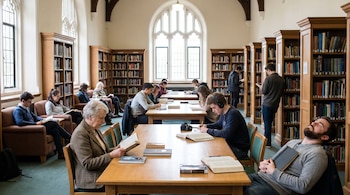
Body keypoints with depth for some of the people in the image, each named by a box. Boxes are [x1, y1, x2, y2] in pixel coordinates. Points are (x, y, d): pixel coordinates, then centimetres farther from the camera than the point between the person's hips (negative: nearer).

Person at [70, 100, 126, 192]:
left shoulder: (94, 129, 10)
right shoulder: (80, 134, -17)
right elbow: (88, 163, -20)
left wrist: (114, 150, 1)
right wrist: (111, 155, -23)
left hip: (102, 172, 8)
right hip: (91, 181, -8)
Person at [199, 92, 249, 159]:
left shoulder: (233, 114, -24)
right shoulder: (224, 112, 4)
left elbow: (226, 134, -31)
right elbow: (219, 124, 23)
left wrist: (208, 131, -23)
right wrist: (206, 126, 5)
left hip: (239, 149, -8)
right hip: (231, 143, 8)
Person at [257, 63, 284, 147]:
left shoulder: (268, 78, -15)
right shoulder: (281, 79, 3)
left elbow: (263, 91, -12)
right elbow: (281, 92, 11)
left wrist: (260, 86, 7)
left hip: (267, 104, -6)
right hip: (275, 104, 6)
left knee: (267, 123, 0)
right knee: (269, 122, 16)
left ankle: (267, 143, 4)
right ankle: (266, 139, 24)